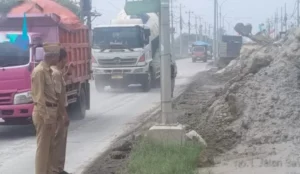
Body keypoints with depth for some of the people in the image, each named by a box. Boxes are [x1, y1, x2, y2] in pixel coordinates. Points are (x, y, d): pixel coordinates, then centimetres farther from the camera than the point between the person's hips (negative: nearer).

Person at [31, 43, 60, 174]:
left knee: (50, 146, 14)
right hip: (44, 113, -9)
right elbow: (39, 96, -18)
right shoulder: (39, 71, -15)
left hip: (51, 111, 9)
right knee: (43, 146, -5)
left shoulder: (48, 70, 13)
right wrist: (46, 116, -20)